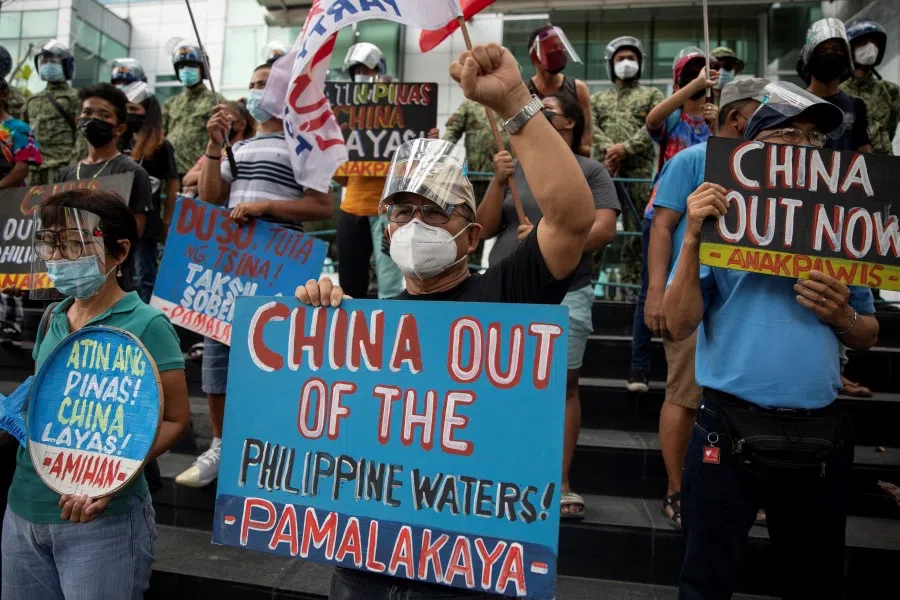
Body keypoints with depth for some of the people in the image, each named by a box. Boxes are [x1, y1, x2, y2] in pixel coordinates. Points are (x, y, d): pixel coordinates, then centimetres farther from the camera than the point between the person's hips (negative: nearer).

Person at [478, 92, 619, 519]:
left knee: (563, 385, 1)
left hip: (565, 295, -3)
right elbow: (484, 229, 8)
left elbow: (604, 230, -7)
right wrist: (497, 183, -6)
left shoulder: (591, 171, 5)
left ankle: (562, 484, 11)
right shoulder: (514, 169, 14)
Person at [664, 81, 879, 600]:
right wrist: (693, 238, -19)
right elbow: (680, 325, -9)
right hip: (731, 431, -3)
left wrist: (842, 317, -9)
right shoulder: (721, 219, -1)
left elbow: (868, 337, 13)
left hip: (822, 434, 4)